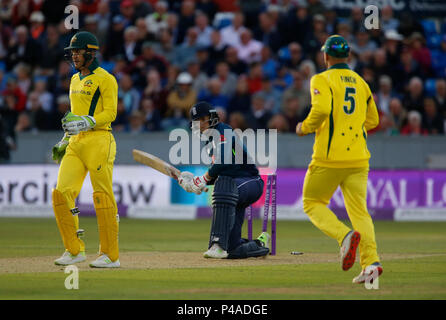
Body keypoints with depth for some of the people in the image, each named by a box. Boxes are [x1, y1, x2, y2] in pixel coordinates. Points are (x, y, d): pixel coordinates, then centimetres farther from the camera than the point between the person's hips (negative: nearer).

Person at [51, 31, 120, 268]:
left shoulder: (105, 79, -4)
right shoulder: (75, 80, 21)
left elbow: (110, 113, -12)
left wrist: (87, 123, -24)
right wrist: (64, 141, 22)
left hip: (99, 140, -8)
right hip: (76, 143, 8)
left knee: (102, 196, -7)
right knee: (61, 193, -3)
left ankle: (111, 255, -2)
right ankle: (74, 250, 5)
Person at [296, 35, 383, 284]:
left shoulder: (322, 80, -3)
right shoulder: (361, 83, 15)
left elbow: (321, 109, -20)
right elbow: (372, 120, 20)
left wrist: (305, 127, -3)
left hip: (329, 156, -5)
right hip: (358, 157, 5)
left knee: (313, 203, 10)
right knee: (359, 210, 4)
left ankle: (345, 236, -17)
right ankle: (371, 261, -16)